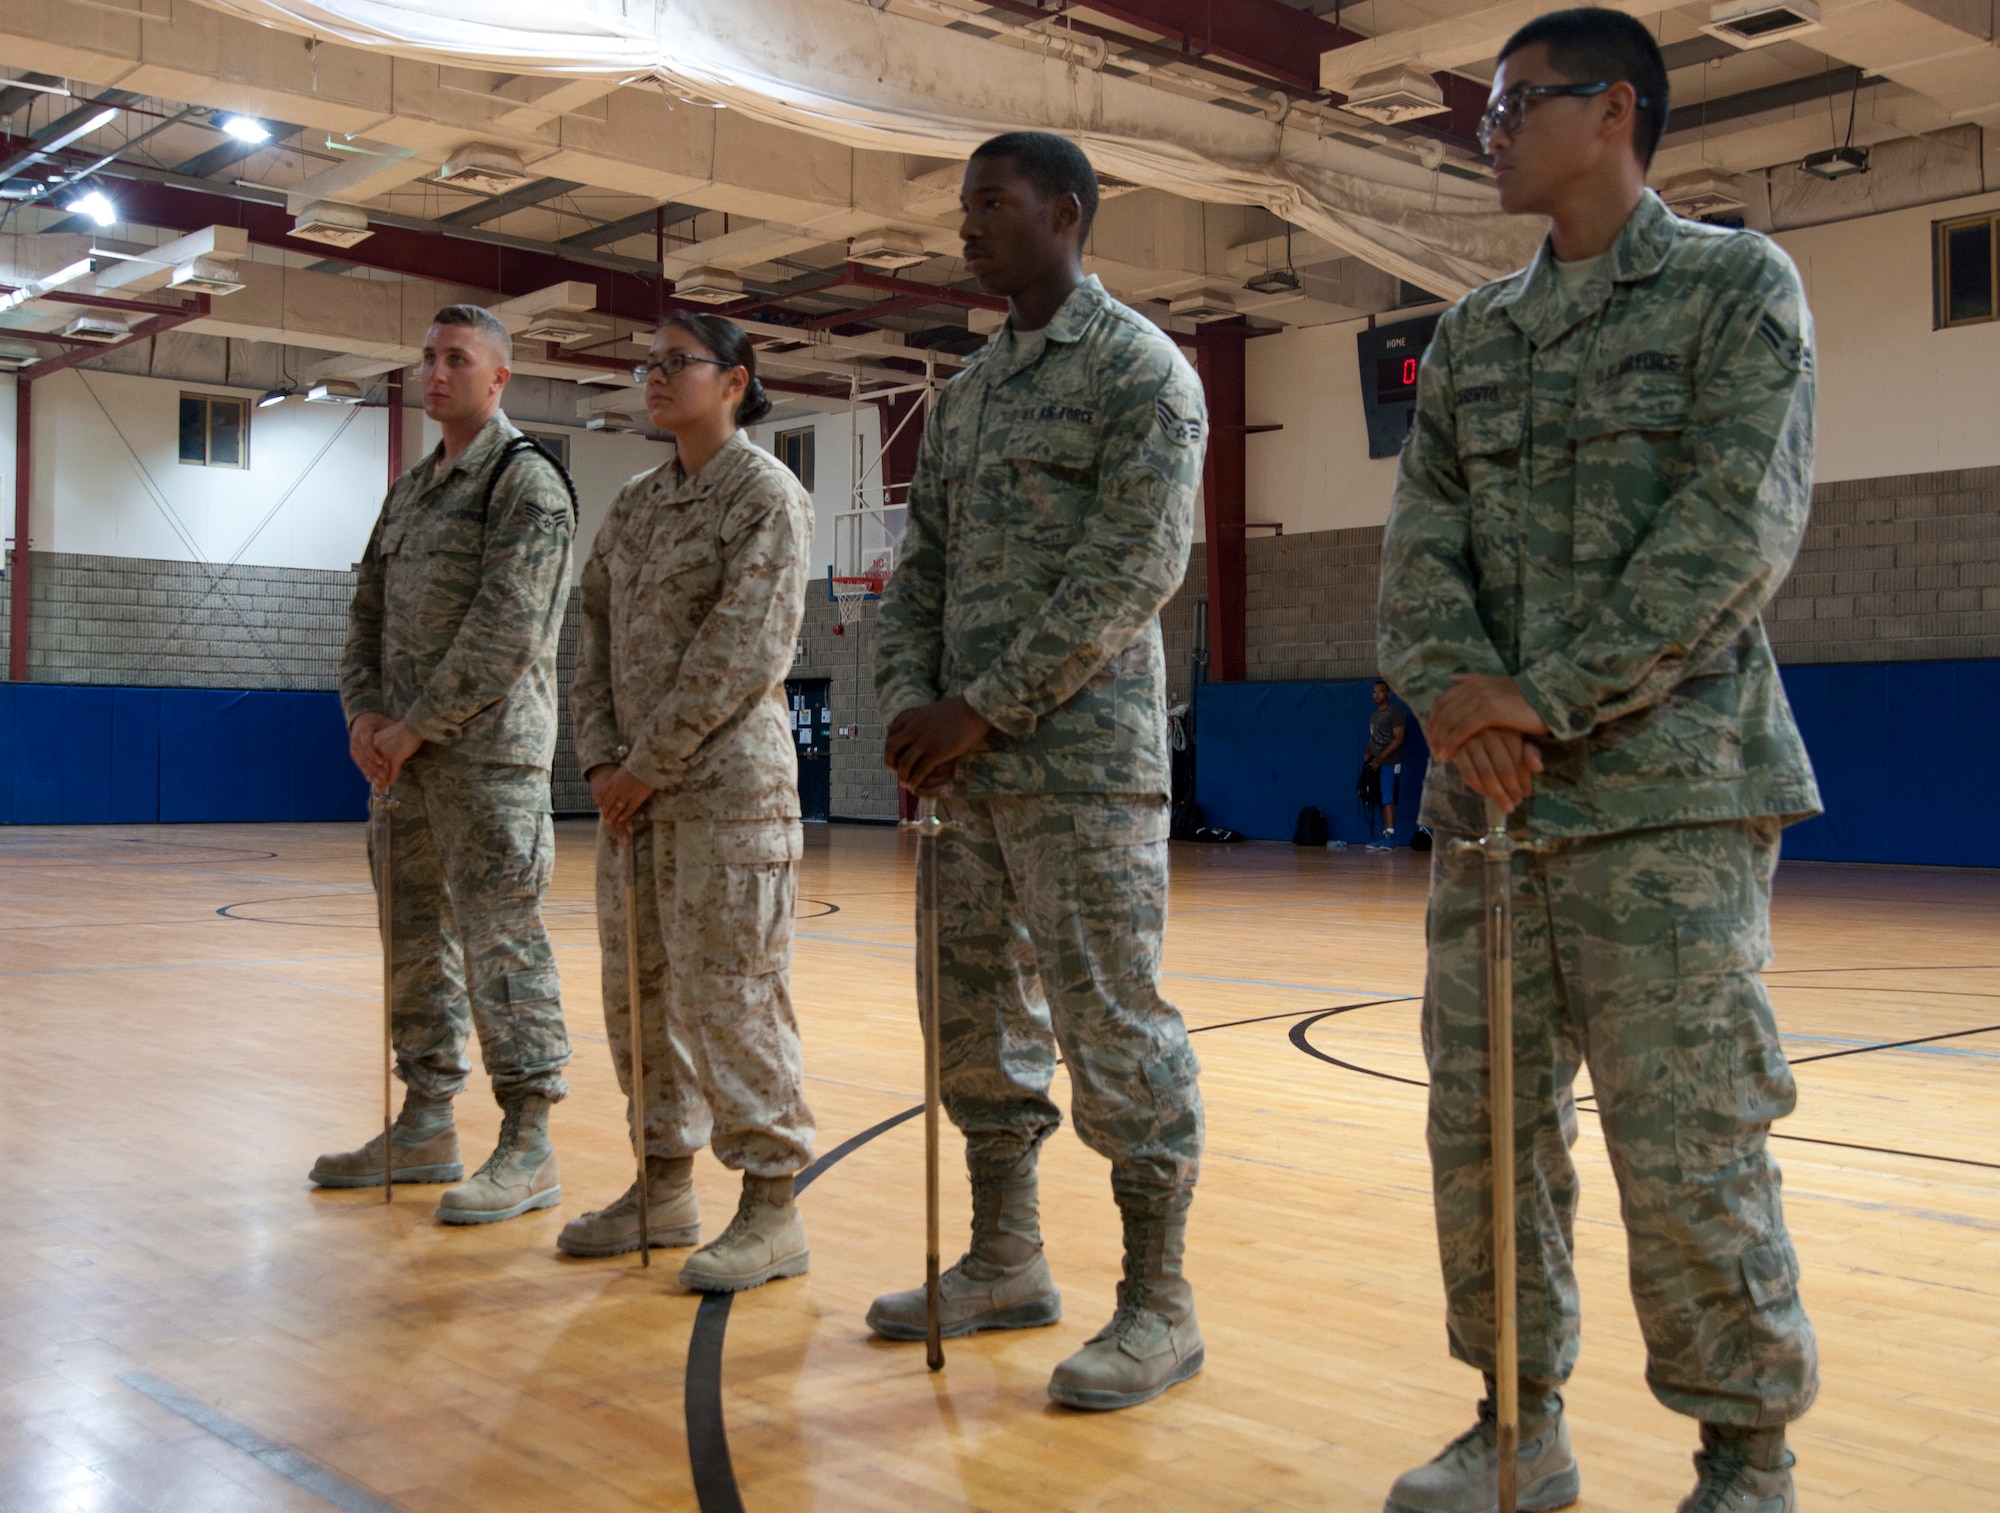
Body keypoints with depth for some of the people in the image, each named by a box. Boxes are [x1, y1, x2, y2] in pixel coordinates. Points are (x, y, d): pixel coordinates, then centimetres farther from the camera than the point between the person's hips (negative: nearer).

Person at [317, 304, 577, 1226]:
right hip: (405, 751, 9)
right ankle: (426, 1128, 22)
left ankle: (528, 1148, -3)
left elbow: (506, 628, -16)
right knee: (417, 934, 12)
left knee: (500, 937, -8)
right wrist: (364, 713, 2)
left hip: (488, 750, -9)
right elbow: (368, 608, 18)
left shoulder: (528, 483, -7)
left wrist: (418, 726, -15)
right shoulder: (410, 490, 19)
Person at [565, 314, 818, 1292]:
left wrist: (649, 764, -13)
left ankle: (771, 1207, 3)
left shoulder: (766, 495, -6)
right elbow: (596, 634, 14)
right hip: (636, 784, 8)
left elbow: (741, 654, -14)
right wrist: (601, 760, 0)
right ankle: (664, 1186, 24)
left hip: (726, 780, -8)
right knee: (639, 988, 11)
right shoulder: (634, 504, 16)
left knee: (726, 991, -7)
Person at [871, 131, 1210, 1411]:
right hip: (970, 766, 8)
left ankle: (1160, 1305, 7)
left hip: (1083, 763, -8)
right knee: (980, 1019, 13)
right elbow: (923, 564, 17)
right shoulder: (968, 390, 18)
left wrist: (984, 708, -16)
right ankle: (1007, 1265, 27)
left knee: (1113, 1027, -4)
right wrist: (911, 704, -1)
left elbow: (1133, 573, -14)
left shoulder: (1142, 371, -5)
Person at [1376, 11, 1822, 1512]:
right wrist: (1454, 685, -12)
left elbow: (1738, 524, -10)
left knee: (1687, 1150, -3)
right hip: (1489, 793, 6)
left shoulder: (1739, 286, 1)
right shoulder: (1471, 335, 17)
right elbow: (1423, 535, 9)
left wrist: (1551, 701, -16)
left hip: (1671, 792, -5)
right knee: (1482, 1125, 8)